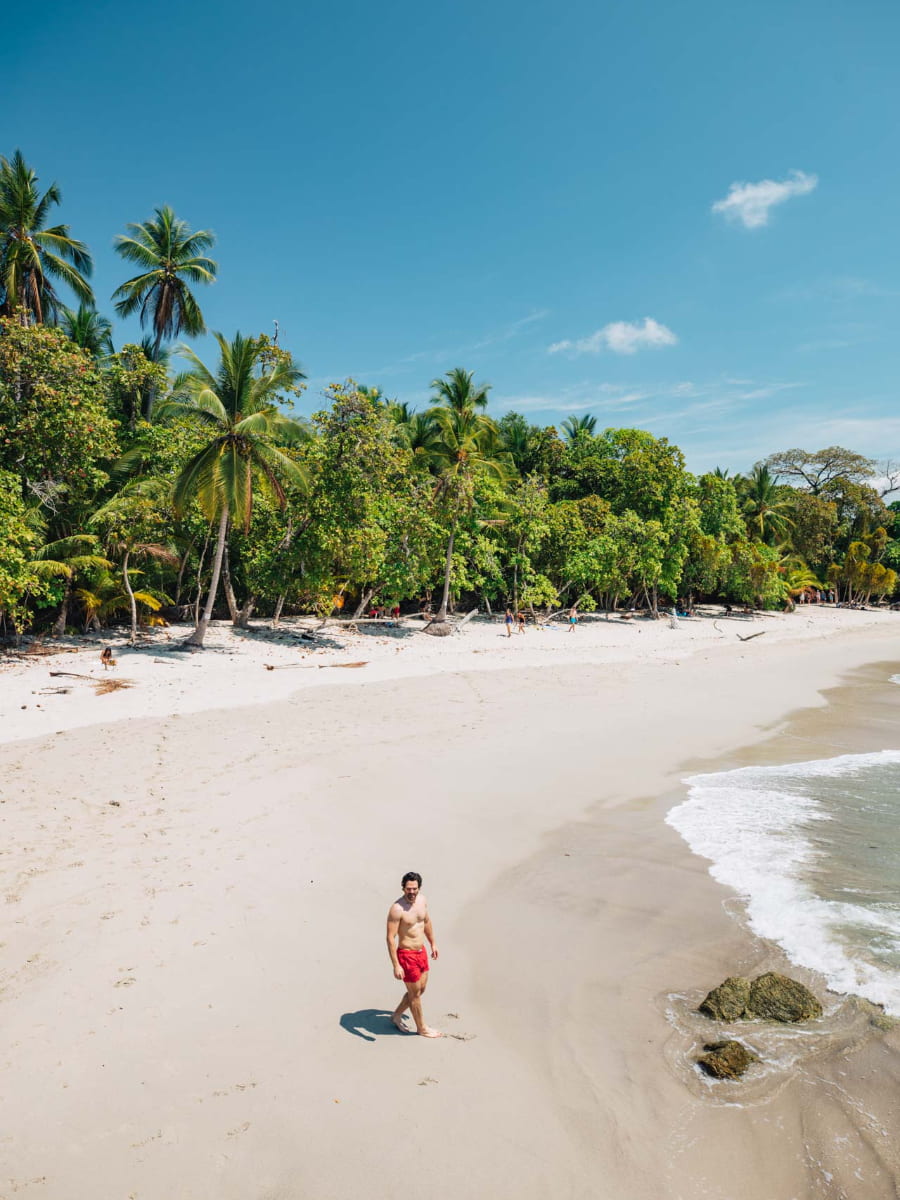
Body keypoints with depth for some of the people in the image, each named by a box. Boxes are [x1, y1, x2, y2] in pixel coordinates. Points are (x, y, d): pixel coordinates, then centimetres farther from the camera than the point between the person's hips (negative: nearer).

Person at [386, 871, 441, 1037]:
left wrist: (433, 943, 22)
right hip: (407, 955, -8)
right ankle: (422, 1028, 32)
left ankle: (397, 1015, 41)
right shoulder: (397, 909, -26)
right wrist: (396, 965, -24)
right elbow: (390, 938, -23)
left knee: (421, 988, 21)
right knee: (415, 993, 10)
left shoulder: (422, 900, -4)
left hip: (421, 952, 8)